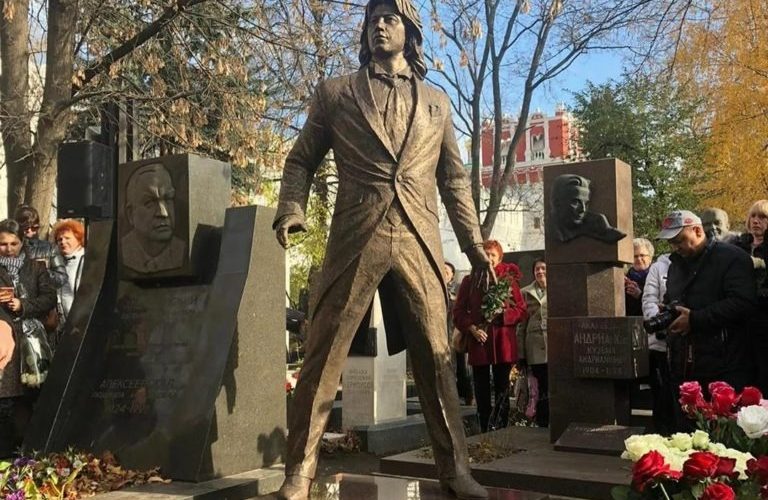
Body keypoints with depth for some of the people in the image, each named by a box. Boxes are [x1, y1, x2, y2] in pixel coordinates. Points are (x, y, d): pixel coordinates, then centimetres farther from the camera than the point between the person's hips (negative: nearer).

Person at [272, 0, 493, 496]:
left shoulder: (437, 102, 18)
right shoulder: (335, 92, 12)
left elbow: (454, 178, 19)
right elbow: (301, 160, 12)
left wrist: (474, 243, 12)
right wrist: (292, 209, -7)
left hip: (419, 241, 2)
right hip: (355, 238, -1)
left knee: (436, 356, 3)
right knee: (325, 353, -1)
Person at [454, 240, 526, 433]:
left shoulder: (508, 279, 8)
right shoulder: (469, 281, 7)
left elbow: (521, 309, 5)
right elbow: (458, 311, 5)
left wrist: (502, 313, -12)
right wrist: (472, 328, -10)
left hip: (503, 342, 0)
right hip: (479, 341, 0)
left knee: (502, 388, 1)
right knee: (481, 390, 5)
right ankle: (485, 432, 12)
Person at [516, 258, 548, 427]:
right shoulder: (525, 292, 11)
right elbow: (521, 323, 8)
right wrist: (520, 353, 3)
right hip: (535, 346, 1)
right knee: (542, 386, 4)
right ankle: (542, 424, 12)